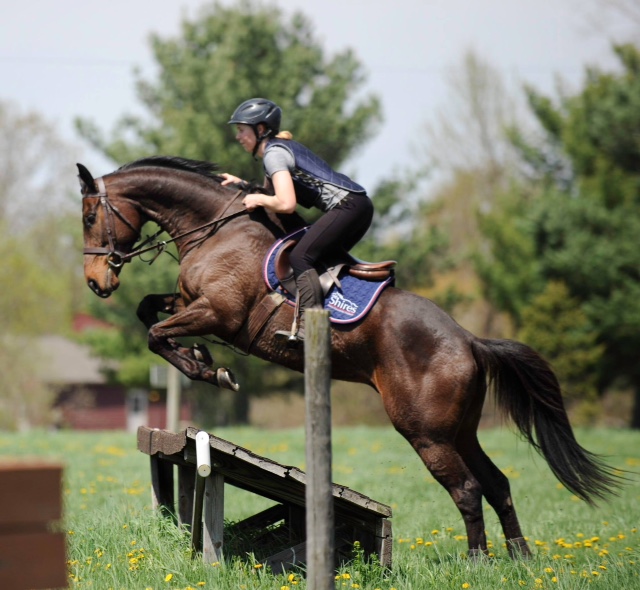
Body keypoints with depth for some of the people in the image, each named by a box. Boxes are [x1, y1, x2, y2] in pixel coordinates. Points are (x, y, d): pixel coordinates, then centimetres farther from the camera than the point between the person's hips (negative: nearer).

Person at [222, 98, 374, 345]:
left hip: (347, 205, -10)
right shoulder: (282, 146, 21)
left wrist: (258, 199, -3)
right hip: (360, 205, 10)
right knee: (324, 258, 20)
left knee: (300, 257, -16)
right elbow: (276, 192, 31)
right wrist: (243, 185, 23)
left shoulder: (273, 153, -8)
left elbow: (286, 203, -19)